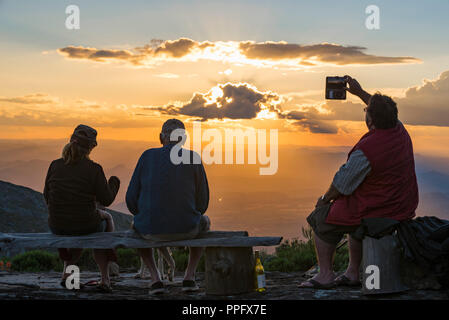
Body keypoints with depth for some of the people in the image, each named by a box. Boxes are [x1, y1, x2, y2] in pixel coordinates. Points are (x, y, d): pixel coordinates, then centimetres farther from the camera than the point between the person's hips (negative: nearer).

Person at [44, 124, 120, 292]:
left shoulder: (55, 165, -5)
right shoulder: (94, 169, -15)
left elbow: (48, 197, 5)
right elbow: (106, 200, -7)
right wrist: (114, 182, 12)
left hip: (57, 226, 4)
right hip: (86, 225, -3)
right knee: (106, 219, 32)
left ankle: (67, 272, 33)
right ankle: (105, 279, 30)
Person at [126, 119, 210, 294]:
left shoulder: (148, 156, 2)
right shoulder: (193, 158, 0)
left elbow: (132, 199, 3)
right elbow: (202, 202, 3)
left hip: (151, 229, 1)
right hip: (185, 228, 0)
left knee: (136, 227, 37)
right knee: (204, 222, 35)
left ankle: (155, 278, 21)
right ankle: (189, 276, 24)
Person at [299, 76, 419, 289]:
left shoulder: (365, 151, -27)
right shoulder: (401, 132, -4)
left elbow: (341, 186, -16)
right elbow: (385, 112, 21)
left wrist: (325, 198, 3)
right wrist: (360, 92, 27)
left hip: (376, 211, -8)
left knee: (322, 218, 11)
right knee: (355, 215, 34)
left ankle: (325, 274, 15)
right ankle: (354, 273, 31)